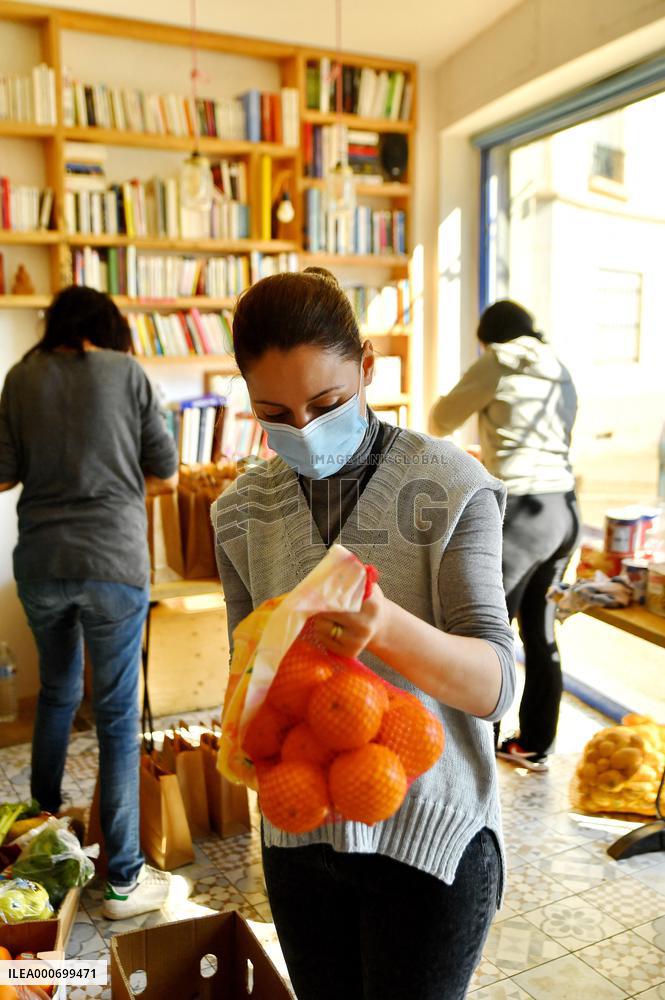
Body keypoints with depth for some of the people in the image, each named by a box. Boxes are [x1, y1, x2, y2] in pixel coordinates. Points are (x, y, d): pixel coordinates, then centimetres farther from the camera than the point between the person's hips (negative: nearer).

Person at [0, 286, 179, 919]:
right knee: (116, 714, 5)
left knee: (57, 691, 26)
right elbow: (166, 476, 0)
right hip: (113, 563, -3)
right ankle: (123, 879, 13)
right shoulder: (127, 373, -2)